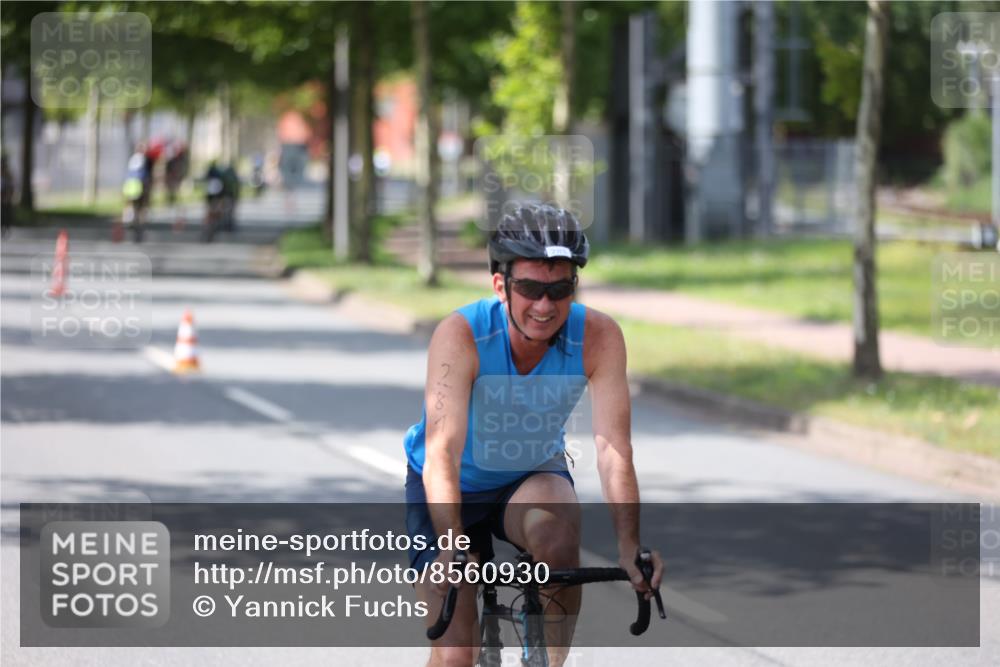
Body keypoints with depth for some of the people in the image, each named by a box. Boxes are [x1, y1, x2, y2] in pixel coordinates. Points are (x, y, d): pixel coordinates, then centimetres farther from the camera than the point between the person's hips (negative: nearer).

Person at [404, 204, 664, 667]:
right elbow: (442, 451, -39)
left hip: (532, 476, 1)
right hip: (456, 489, -1)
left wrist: (629, 546, -42)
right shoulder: (460, 335, -31)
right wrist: (451, 547, -52)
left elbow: (613, 450, -29)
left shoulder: (598, 337, -25)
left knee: (559, 537, -34)